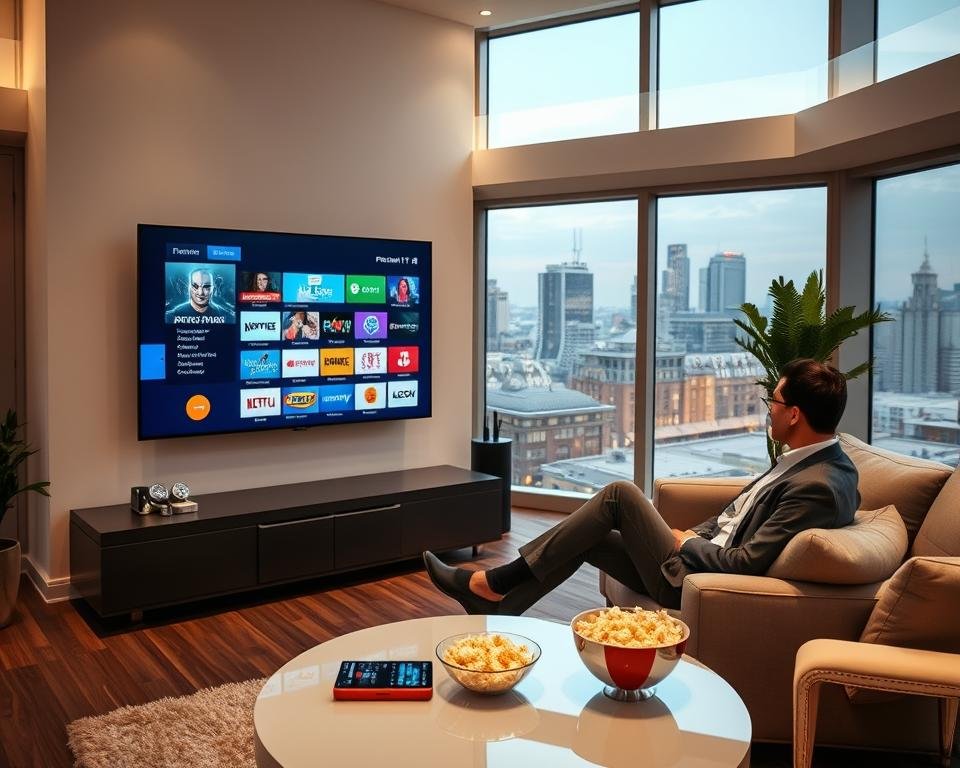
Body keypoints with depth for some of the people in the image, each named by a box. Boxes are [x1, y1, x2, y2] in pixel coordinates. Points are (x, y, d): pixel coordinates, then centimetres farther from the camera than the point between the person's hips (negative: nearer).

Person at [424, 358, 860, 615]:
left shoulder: (818, 486, -23)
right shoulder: (807, 461, 9)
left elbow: (745, 563, -25)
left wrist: (688, 543, -9)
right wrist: (692, 536, 7)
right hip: (697, 562, 10)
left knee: (621, 494, -14)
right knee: (587, 540, 6)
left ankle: (497, 582, -5)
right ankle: (492, 613, 14)